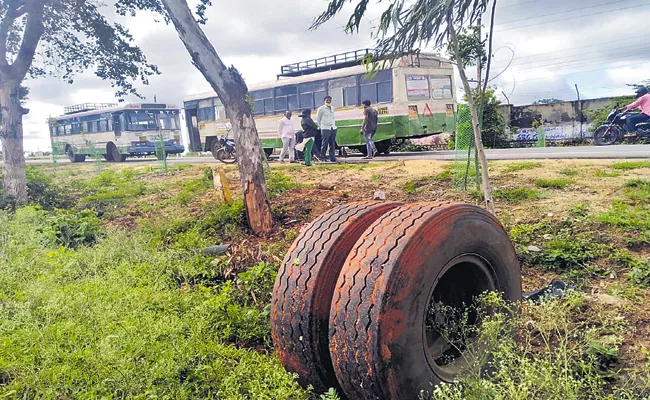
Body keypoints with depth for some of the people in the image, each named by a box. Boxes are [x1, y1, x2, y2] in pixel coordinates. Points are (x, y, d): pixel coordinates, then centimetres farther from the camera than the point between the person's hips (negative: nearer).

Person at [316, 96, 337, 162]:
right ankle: (322, 156, 6)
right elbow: (318, 119, 3)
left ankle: (332, 158, 8)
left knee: (332, 144, 5)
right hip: (325, 129, -5)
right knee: (325, 144, -5)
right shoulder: (321, 109, -3)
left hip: (333, 128, 5)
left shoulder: (332, 108, 13)